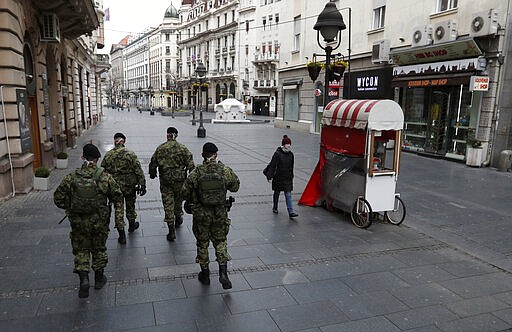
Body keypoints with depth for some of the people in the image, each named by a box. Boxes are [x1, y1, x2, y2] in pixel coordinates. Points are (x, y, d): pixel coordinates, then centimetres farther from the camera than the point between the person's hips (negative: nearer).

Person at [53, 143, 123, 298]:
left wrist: (70, 207, 14)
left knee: (81, 250, 14)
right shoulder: (105, 177, -14)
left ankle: (84, 278, -1)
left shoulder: (71, 178, -9)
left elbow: (58, 198, -3)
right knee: (99, 249, 17)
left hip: (78, 222, 0)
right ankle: (99, 278, 30)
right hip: (99, 222, 0)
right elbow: (118, 197, -7)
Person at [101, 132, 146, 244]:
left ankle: (122, 236, 6)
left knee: (118, 210, 5)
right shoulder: (130, 154, -11)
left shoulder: (107, 156, -3)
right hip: (129, 186, -1)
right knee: (130, 206, 20)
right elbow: (138, 171, -12)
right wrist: (142, 185, -5)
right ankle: (132, 225, 41)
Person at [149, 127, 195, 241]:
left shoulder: (160, 149, -2)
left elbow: (153, 163, 7)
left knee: (168, 204, 1)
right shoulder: (183, 148, -5)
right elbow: (190, 165, -7)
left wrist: (152, 174, 24)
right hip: (179, 180, 1)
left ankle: (171, 230, -2)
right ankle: (178, 218, 43)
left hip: (165, 181, 0)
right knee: (178, 200, 22)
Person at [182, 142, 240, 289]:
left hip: (201, 214, -1)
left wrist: (190, 201, 14)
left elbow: (185, 193, -7)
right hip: (220, 213, 1)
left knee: (202, 243, 15)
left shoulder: (196, 173, -13)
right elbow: (235, 186, 5)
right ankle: (223, 272, 4)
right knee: (220, 241, 16)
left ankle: (205, 274, 26)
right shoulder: (225, 171, -9)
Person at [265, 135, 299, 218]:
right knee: (277, 193, 13)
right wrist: (269, 176, -13)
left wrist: (291, 176, 19)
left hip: (287, 178, 3)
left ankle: (291, 211, -5)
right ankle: (275, 207, 33)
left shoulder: (291, 154, 4)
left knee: (288, 195, -2)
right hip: (278, 178, -3)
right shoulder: (277, 154, -12)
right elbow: (272, 165, -11)